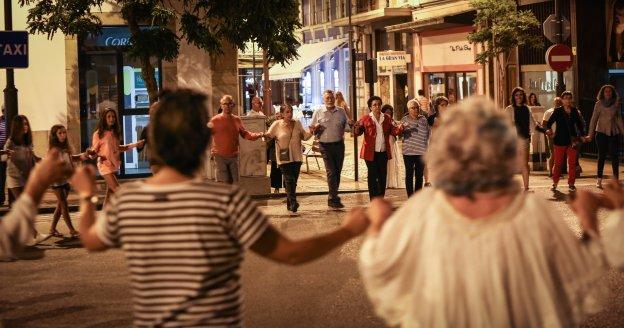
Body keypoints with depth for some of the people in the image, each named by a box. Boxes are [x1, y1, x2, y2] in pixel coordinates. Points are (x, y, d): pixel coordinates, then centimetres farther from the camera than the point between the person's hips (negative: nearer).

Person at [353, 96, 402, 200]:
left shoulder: (387, 118, 9)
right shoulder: (366, 119, -1)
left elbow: (393, 131, 5)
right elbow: (357, 132, -6)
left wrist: (399, 128, -16)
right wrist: (357, 127, -28)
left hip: (383, 152, 3)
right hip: (371, 153, -3)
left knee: (382, 176, 8)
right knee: (372, 176, -1)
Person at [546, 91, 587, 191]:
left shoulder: (575, 111, 8)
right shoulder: (557, 111, 0)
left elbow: (579, 124, 17)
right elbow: (549, 122, 0)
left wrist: (582, 135, 7)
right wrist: (549, 130, -20)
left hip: (572, 141, 2)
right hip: (560, 141, -2)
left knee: (572, 163, 1)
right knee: (558, 163, 1)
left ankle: (571, 183, 9)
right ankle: (555, 183, 12)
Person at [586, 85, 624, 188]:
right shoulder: (599, 104, -1)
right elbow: (594, 119, -1)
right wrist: (590, 134, -5)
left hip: (614, 132, 2)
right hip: (602, 132, -2)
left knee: (615, 155, 0)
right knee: (602, 155, -1)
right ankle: (599, 179, 1)